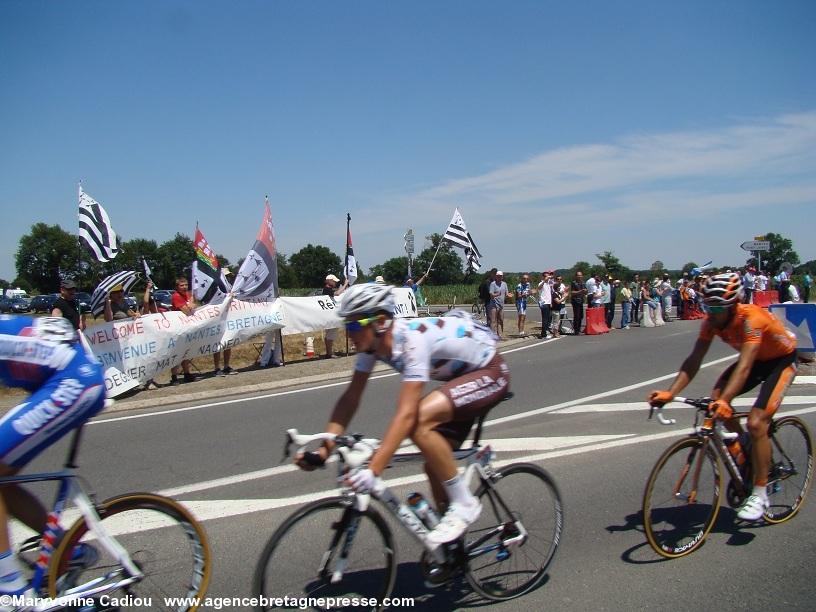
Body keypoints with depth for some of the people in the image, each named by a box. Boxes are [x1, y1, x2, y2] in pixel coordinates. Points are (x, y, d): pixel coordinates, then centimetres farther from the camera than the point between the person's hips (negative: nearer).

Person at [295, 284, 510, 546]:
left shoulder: (412, 340, -34)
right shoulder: (373, 342, -10)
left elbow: (406, 413, -41)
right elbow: (351, 398, -7)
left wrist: (373, 469, -47)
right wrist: (323, 450, -16)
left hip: (490, 373, -8)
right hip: (462, 376, 9)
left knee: (419, 419, -30)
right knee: (435, 466, 4)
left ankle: (464, 503, -13)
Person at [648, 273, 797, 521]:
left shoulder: (752, 318, -36)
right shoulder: (712, 320, -18)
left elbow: (744, 366, -46)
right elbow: (694, 361, -21)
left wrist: (725, 401, -60)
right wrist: (669, 393, -34)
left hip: (781, 360, -6)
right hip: (756, 359, 6)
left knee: (756, 423, -19)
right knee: (716, 399, -17)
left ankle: (759, 495, -5)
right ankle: (746, 455, 7)